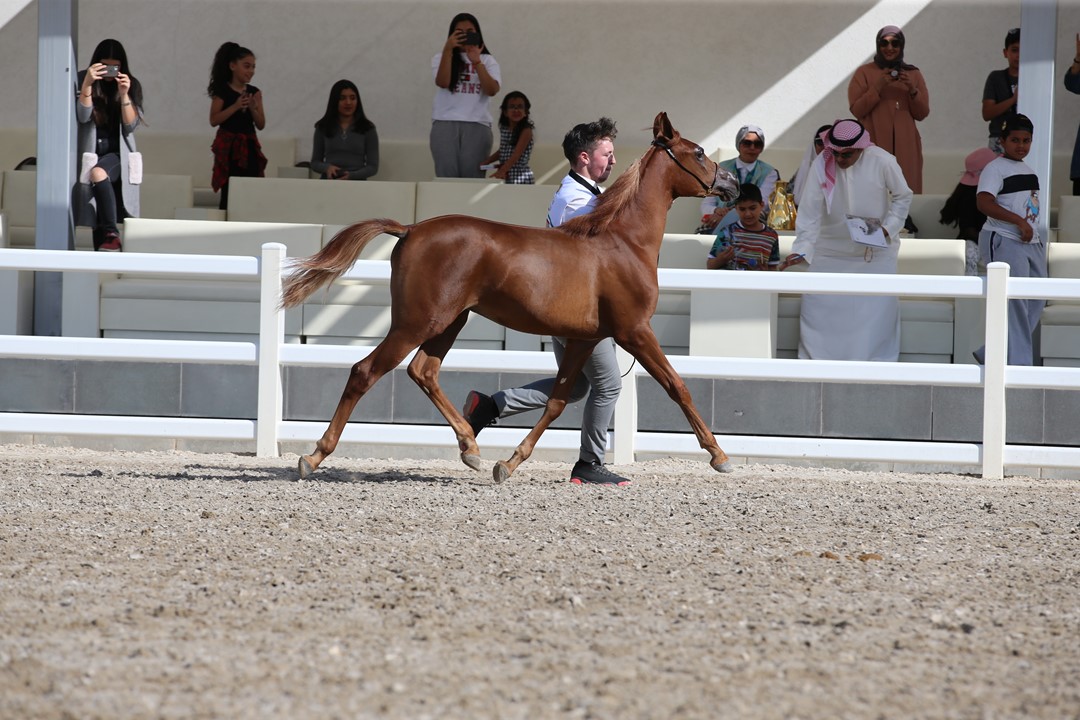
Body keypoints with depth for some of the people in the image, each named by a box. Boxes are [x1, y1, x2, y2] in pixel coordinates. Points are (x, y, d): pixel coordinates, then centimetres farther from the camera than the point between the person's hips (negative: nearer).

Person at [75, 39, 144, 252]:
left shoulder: (131, 84, 1)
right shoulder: (84, 81, 1)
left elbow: (131, 124, -5)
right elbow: (83, 116, -10)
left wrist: (124, 94, -19)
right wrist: (87, 84, -21)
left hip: (118, 154, -2)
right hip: (92, 153, 2)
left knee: (98, 173, -34)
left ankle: (112, 234, -30)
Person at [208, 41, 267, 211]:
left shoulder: (254, 92, 9)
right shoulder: (222, 91, -3)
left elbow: (261, 125, 8)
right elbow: (214, 120, -9)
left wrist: (253, 108, -10)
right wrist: (235, 106, -18)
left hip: (249, 147, 4)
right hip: (229, 147, -4)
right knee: (229, 193, -5)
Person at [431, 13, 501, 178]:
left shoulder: (487, 61, 13)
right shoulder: (441, 58, 14)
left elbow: (492, 90, -3)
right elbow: (442, 82, -6)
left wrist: (477, 62, -11)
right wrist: (448, 49, -10)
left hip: (477, 126, 0)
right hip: (445, 124, 0)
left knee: (472, 176, -9)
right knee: (446, 176, -10)